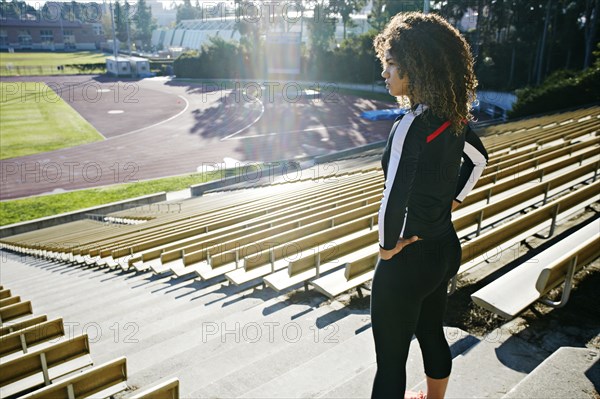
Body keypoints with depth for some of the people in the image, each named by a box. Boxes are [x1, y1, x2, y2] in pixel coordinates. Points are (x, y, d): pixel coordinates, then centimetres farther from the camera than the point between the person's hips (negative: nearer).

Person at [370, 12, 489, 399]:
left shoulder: (411, 127, -27)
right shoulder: (453, 117, -1)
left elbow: (392, 201, -32)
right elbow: (478, 159, 16)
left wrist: (387, 247, -14)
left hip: (407, 261, -9)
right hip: (446, 248, 9)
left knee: (391, 359, 9)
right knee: (432, 334, 29)